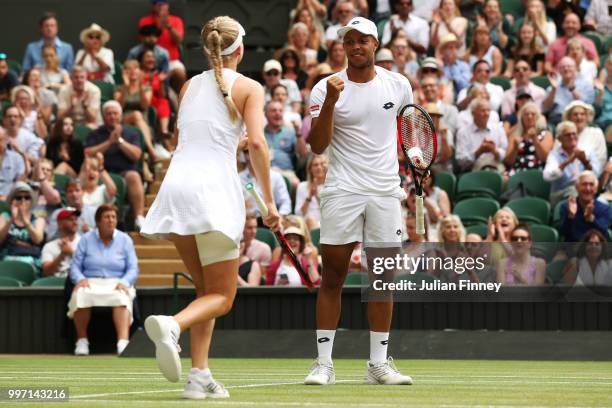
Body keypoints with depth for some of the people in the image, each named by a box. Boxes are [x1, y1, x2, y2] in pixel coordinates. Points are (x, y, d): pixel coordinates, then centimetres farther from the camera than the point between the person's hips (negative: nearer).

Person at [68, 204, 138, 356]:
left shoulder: (125, 240, 12)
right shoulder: (86, 239, 12)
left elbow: (133, 269, 6)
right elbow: (75, 265, 7)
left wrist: (124, 282, -15)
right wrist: (80, 279, -15)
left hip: (116, 284, 0)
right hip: (91, 283, 0)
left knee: (121, 297, -37)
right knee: (81, 294, -36)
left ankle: (123, 342, -53)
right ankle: (82, 341, -22)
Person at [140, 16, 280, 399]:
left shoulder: (189, 86, 17)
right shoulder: (248, 88, 1)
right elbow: (257, 142, -11)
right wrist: (269, 201, -7)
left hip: (177, 184, 5)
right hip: (214, 188, -5)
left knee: (207, 290, 17)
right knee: (222, 297, 0)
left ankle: (200, 376, 4)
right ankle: (172, 325, -30)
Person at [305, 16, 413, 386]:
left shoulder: (398, 85, 5)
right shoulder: (326, 88, -3)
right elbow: (318, 146, -10)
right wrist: (330, 102, -21)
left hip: (386, 192, 2)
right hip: (342, 192, -2)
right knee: (333, 276, -3)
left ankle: (378, 364, 9)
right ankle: (324, 363, 1)